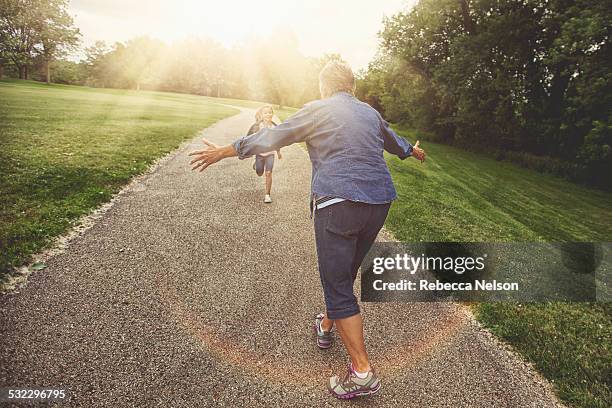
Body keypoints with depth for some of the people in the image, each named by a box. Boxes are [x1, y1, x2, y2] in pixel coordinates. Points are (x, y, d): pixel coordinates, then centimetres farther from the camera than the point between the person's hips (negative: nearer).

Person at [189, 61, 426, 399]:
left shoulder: (317, 110, 0)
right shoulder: (370, 113, 17)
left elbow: (270, 137, 1)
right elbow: (393, 141, 36)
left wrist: (223, 152, 10)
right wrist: (413, 151, 58)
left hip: (338, 203, -7)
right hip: (379, 203, 7)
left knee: (337, 285, -1)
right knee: (345, 272, 22)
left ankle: (363, 372, 1)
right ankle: (327, 326, 42)